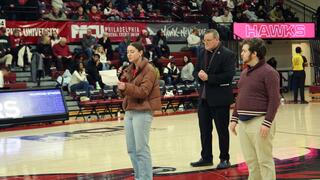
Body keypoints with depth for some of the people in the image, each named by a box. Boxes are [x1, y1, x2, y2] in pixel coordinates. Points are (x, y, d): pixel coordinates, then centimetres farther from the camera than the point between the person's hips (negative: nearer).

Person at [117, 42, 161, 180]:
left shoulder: (149, 70, -9)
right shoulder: (130, 69, 14)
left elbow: (143, 91, -18)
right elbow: (125, 92, 16)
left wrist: (126, 87, -30)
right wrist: (121, 87, -5)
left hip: (142, 112, -8)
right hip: (129, 111, 8)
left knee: (141, 149, -6)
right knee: (131, 149, 9)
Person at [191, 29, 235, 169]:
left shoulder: (227, 54, -11)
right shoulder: (202, 53, 11)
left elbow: (228, 75, -19)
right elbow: (196, 71, 14)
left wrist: (208, 77, -22)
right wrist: (199, 75, -10)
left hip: (219, 98, -6)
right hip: (204, 98, 6)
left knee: (222, 130, 5)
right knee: (204, 129, 12)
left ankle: (224, 159, 16)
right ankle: (206, 158, 24)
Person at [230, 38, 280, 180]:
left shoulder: (268, 72, -9)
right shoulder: (244, 72, 15)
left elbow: (274, 100, -14)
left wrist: (267, 123, -19)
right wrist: (234, 118, 14)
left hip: (259, 122, -8)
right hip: (243, 123, 8)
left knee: (264, 161, -2)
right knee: (250, 160, 12)